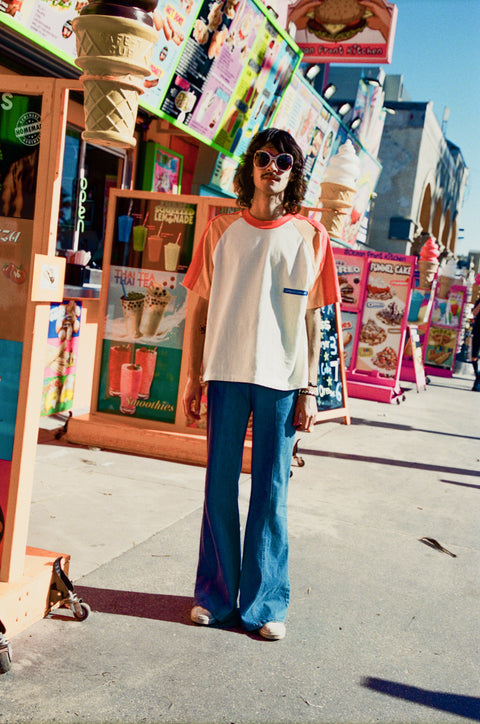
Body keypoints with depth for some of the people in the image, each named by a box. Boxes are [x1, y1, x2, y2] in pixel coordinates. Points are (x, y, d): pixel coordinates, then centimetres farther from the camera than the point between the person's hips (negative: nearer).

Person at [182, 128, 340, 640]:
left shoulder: (310, 237, 5)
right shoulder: (221, 230, 7)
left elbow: (312, 319, 5)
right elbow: (200, 309, 9)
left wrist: (309, 390, 0)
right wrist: (193, 378, 5)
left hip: (282, 380, -1)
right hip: (227, 373, 1)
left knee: (271, 493, 5)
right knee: (220, 487, 7)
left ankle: (264, 603, 17)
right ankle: (216, 596, 22)